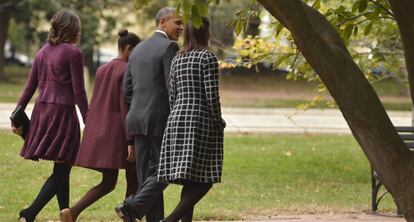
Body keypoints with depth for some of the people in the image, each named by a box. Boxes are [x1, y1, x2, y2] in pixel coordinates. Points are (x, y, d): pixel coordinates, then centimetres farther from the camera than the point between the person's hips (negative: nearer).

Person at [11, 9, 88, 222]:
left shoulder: (43, 52, 12)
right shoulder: (73, 53, -8)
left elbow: (30, 86, 12)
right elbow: (79, 92, -9)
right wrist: (88, 122, -4)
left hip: (42, 111, 7)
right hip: (63, 112, -7)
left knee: (62, 171, 16)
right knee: (60, 172, -4)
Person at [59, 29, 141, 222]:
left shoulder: (102, 70, 13)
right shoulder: (127, 71, -11)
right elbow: (125, 107, -17)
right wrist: (130, 141, -18)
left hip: (100, 132, 8)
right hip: (119, 133, -8)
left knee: (108, 183, 8)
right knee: (134, 180, 6)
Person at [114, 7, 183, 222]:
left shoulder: (138, 49, 16)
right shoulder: (169, 47, -8)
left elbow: (127, 89, 15)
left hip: (137, 119, 8)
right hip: (161, 119, -8)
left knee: (148, 174, 8)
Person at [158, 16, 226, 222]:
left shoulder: (177, 59, 12)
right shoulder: (208, 58, -8)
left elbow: (172, 95, 14)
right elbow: (212, 95, -12)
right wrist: (219, 122, -2)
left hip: (177, 120, 7)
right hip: (201, 121, -7)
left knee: (191, 182, 9)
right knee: (205, 180, -6)